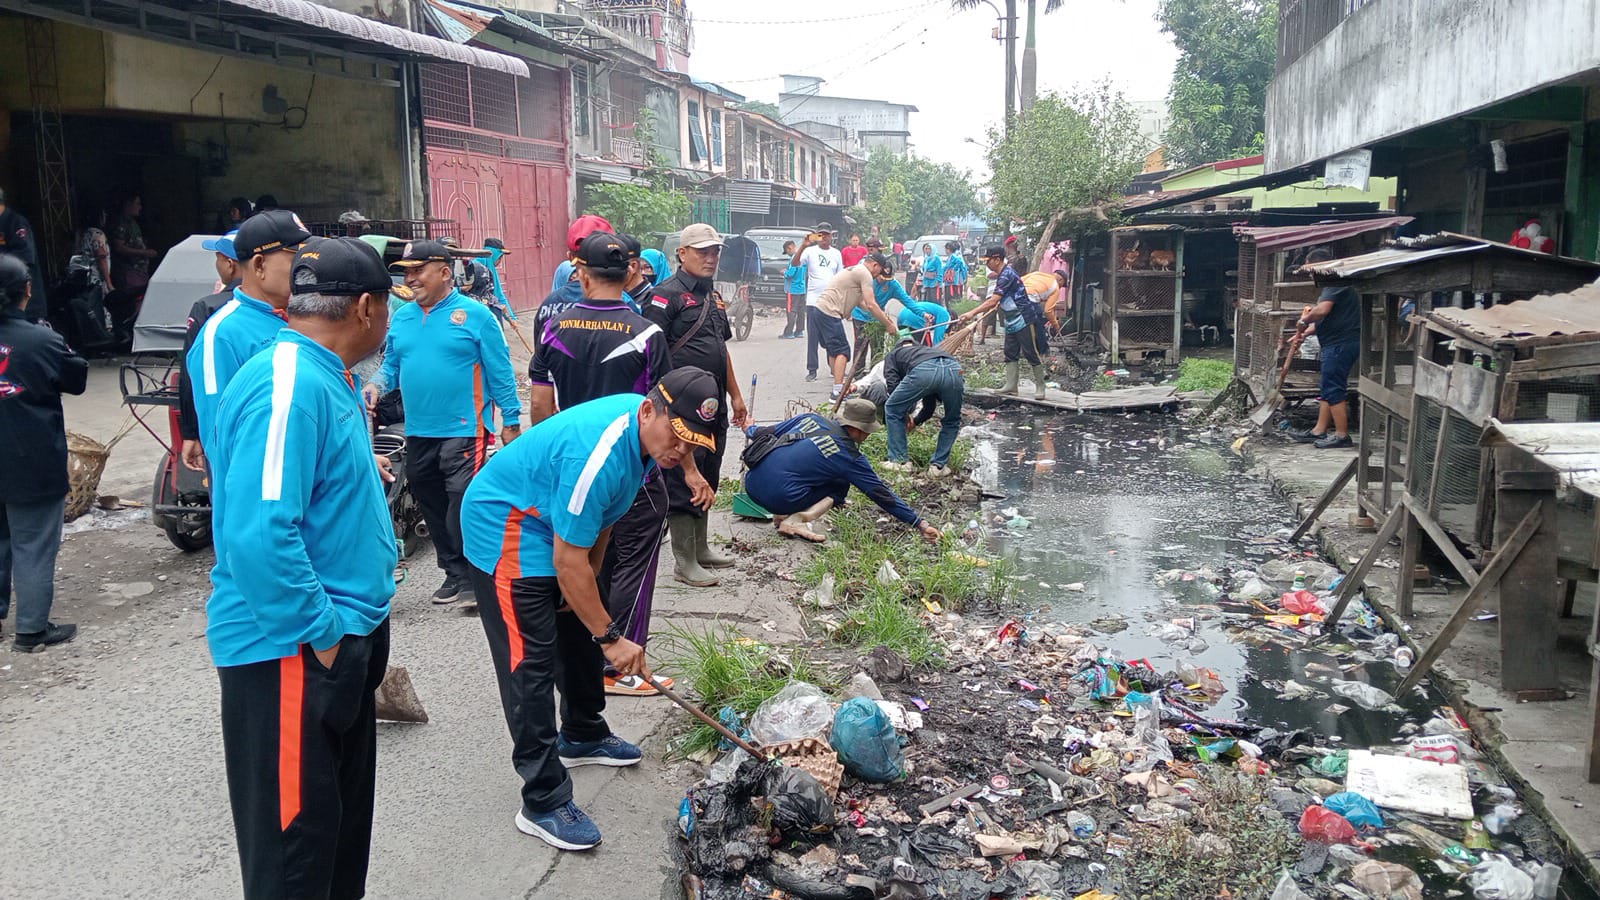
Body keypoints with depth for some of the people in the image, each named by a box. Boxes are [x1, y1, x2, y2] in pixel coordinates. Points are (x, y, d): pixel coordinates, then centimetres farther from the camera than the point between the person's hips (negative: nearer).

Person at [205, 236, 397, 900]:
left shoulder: (325, 376, 10)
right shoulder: (287, 386, -22)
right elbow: (258, 535, -30)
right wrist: (321, 636, -22)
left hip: (342, 634, 10)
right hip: (292, 651, -10)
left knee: (346, 815, 23)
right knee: (294, 846, 3)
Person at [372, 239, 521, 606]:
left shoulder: (475, 314, -6)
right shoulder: (401, 317, 10)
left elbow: (500, 373, -6)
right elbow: (391, 366, 16)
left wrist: (511, 421, -7)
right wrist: (376, 386, -5)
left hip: (464, 431, -6)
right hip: (418, 433, 6)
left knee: (462, 504, -10)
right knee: (431, 506, 14)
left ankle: (473, 576, 4)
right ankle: (454, 572, 28)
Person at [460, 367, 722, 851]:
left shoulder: (648, 430, -7)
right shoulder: (597, 454, -36)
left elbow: (603, 516, 10)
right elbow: (567, 563, -30)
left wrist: (589, 575, 9)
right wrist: (611, 637, -23)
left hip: (553, 522, 10)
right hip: (503, 528, -10)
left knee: (582, 628, 20)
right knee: (531, 662, -13)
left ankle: (583, 735, 41)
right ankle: (543, 803, -8)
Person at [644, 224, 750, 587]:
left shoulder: (712, 298, 17)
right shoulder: (666, 295, -11)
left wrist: (735, 395, 24)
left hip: (714, 406, 9)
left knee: (707, 479, 16)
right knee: (683, 483, -3)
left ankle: (701, 547, 29)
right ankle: (684, 562, 5)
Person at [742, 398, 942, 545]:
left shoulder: (812, 418, 11)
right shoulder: (850, 458, -2)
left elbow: (766, 433, 21)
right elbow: (882, 494, 3)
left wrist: (750, 429, 44)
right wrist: (921, 524, 9)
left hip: (752, 484, 6)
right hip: (777, 499, -6)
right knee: (840, 486, 12)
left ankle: (782, 516, 12)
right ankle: (795, 521, -7)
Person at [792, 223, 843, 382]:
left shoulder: (836, 253, 10)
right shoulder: (810, 251, -1)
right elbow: (794, 263, -15)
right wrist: (803, 246, -27)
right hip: (814, 300, -3)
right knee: (812, 337, -1)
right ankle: (812, 370, 3)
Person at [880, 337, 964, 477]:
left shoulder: (893, 354, 35)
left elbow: (892, 384, 15)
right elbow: (929, 405, 49)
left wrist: (905, 413, 29)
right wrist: (915, 422, 66)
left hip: (923, 371, -4)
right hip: (954, 369, 4)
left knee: (892, 410, 21)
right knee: (952, 422, 30)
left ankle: (900, 461, 23)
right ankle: (939, 465, 26)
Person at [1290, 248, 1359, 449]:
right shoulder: (1332, 283, 21)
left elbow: (1322, 310, -26)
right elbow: (1326, 319, 24)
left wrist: (1304, 321, -9)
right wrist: (1306, 332, 15)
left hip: (1341, 343, -11)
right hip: (1337, 343, 11)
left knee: (1333, 389, -9)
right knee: (1328, 389, 13)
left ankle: (1342, 435, -6)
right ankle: (1319, 431, 18)